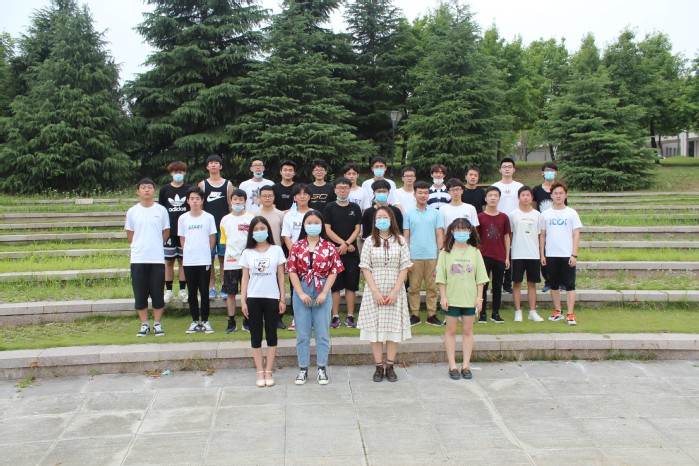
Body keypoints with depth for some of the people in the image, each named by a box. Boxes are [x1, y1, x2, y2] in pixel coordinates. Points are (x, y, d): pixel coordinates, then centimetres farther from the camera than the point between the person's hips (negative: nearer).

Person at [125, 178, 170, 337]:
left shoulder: (161, 210, 2)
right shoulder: (132, 212, 5)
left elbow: (166, 232, 8)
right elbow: (130, 234, 12)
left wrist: (154, 245, 4)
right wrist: (139, 247, 5)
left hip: (157, 258, -1)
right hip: (138, 259, 1)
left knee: (157, 293, 3)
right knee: (140, 293, 5)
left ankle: (157, 324, 14)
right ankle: (144, 324, 16)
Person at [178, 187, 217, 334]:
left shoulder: (208, 217, 0)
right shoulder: (183, 218, 4)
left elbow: (212, 239, 5)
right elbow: (182, 239, 10)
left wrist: (205, 252, 3)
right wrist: (187, 253, 3)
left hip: (204, 260, -2)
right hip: (188, 261, 2)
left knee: (204, 291, 3)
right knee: (192, 292, 7)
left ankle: (205, 321, 12)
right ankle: (195, 321, 16)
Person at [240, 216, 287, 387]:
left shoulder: (276, 250, 1)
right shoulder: (247, 253, 4)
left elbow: (280, 276, 3)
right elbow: (245, 278, 6)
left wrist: (282, 299, 0)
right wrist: (243, 301, 0)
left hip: (272, 298, -1)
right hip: (253, 298, 1)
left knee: (271, 335, 5)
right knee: (256, 335, 5)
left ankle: (269, 371, 12)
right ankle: (260, 372, 12)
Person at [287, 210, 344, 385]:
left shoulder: (329, 247, 0)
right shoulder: (296, 247, 2)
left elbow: (334, 271, -2)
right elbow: (292, 271, -1)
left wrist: (324, 293, -10)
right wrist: (301, 293, -10)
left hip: (322, 293, -1)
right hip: (301, 293, 1)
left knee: (322, 332, 6)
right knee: (302, 333, 7)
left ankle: (322, 368, 17)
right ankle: (303, 369, 17)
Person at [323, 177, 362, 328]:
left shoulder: (355, 208, 8)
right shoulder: (329, 208, 3)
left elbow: (357, 229, 3)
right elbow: (328, 230, -3)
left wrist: (347, 244, -12)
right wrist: (343, 243, -13)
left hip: (352, 252, 2)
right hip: (334, 251, -2)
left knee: (351, 285, 3)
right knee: (335, 285, 0)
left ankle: (350, 316, 9)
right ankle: (335, 317, 5)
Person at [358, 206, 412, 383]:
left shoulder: (400, 241, 3)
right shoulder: (370, 241, 2)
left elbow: (404, 267, -1)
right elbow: (365, 268, -2)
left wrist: (395, 291, -10)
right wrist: (375, 291, -11)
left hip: (395, 291, 0)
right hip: (374, 291, 0)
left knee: (394, 328, 3)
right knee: (375, 327, 1)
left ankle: (390, 366, 12)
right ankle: (378, 367, 9)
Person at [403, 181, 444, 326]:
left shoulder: (435, 213, 7)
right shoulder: (408, 214, 6)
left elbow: (439, 235, 6)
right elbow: (405, 237, 6)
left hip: (432, 256, 0)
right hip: (414, 256, 0)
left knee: (432, 287, 4)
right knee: (414, 287, 3)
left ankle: (432, 314, 10)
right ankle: (415, 314, 10)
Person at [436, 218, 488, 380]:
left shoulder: (475, 252, 1)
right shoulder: (446, 252, -3)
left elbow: (480, 277, 3)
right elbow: (441, 277, -3)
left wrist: (479, 297, -2)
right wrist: (443, 297, -8)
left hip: (470, 298, 1)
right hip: (451, 298, -1)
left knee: (467, 330, 8)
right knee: (451, 330, 6)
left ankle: (466, 365, 17)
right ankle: (452, 366, 13)